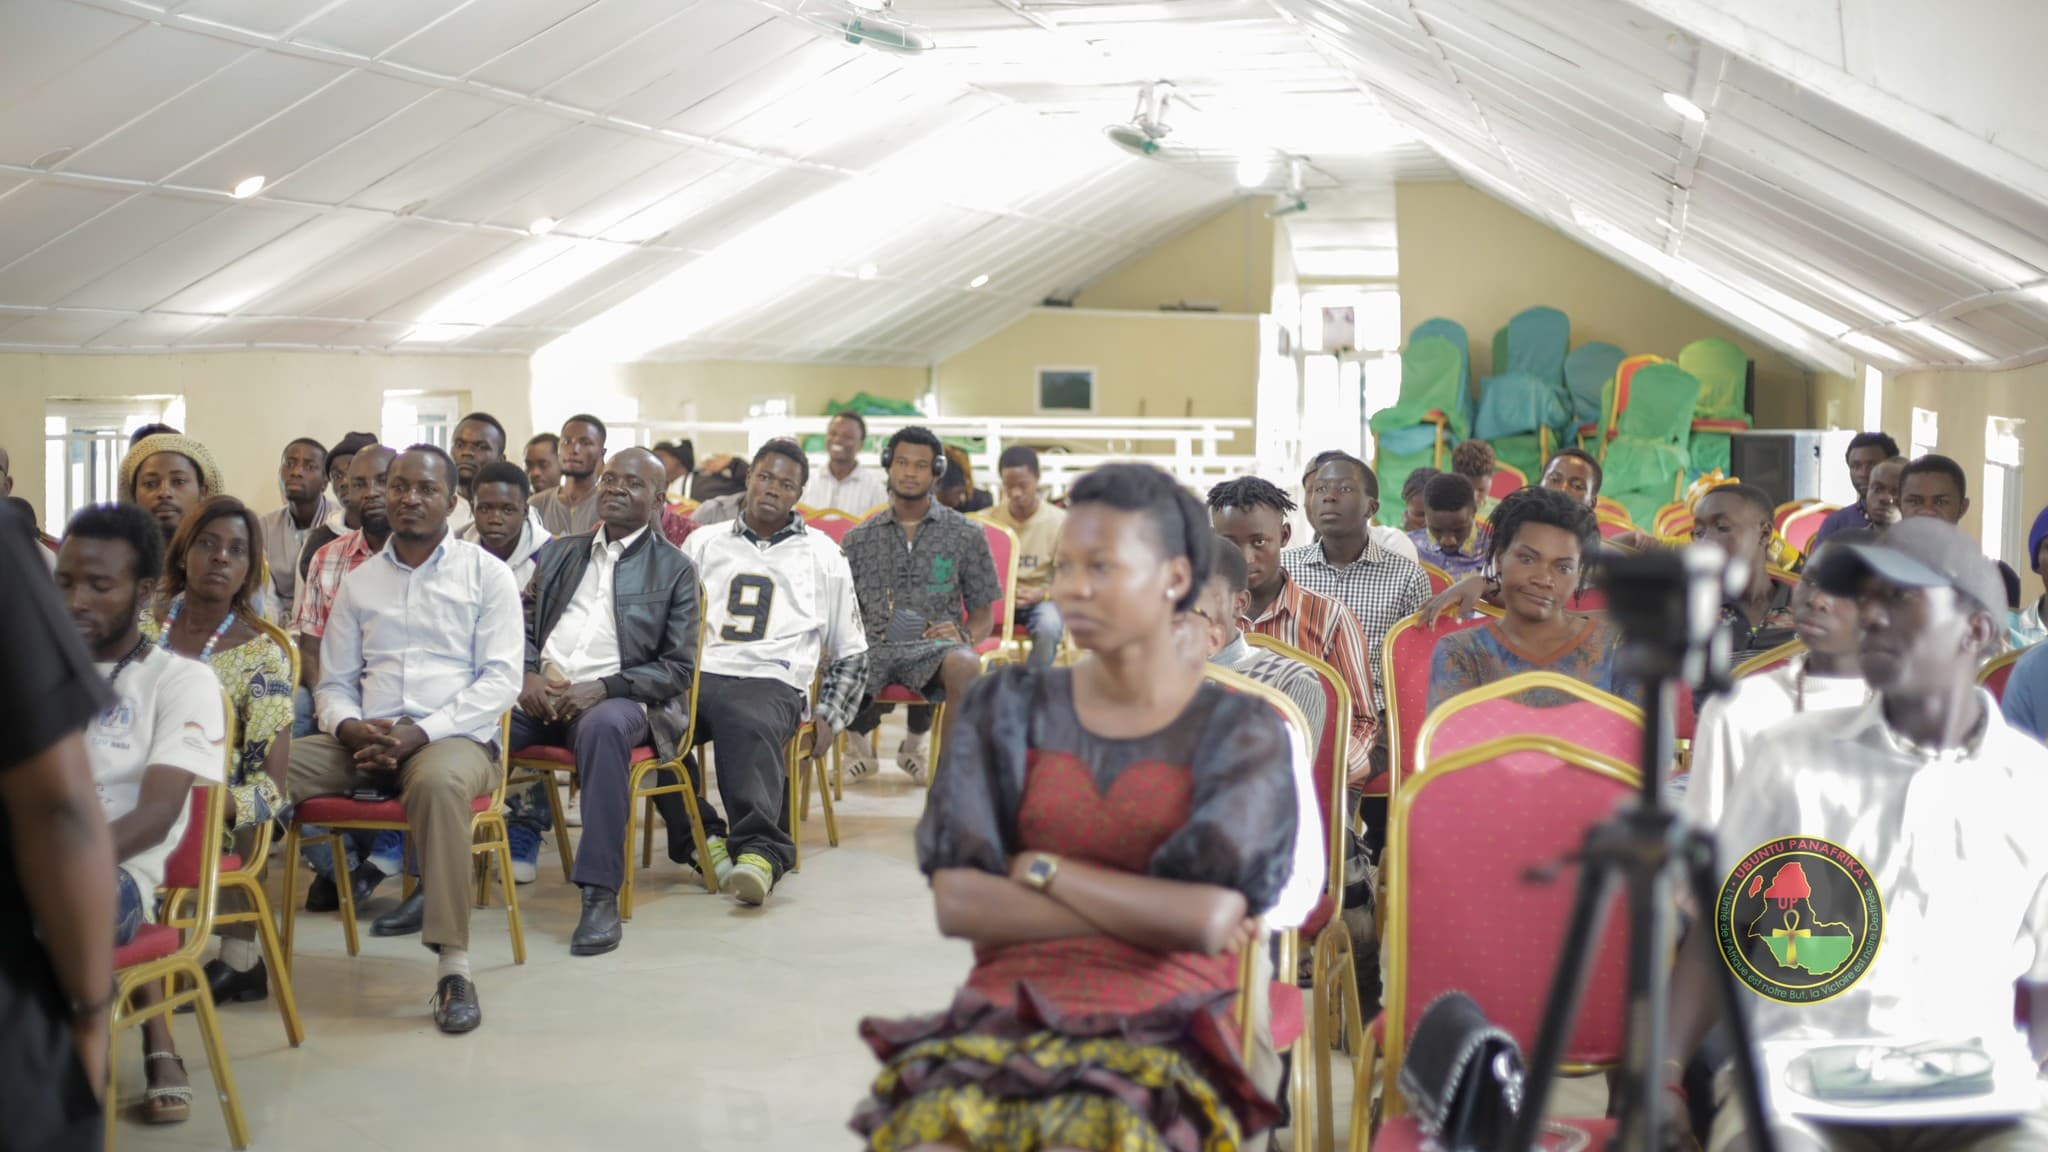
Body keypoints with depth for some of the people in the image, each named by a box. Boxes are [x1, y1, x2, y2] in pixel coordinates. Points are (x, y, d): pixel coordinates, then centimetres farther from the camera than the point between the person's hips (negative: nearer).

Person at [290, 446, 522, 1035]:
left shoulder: (485, 573, 7)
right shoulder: (359, 582, 19)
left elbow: (502, 679, -2)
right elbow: (334, 682, 20)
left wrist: (420, 732, -14)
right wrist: (350, 728, -6)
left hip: (457, 737, -4)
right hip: (366, 742, 4)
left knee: (439, 779, -41)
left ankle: (453, 967, -38)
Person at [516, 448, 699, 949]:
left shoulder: (674, 569, 10)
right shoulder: (560, 553, 23)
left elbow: (678, 668, 1)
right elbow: (523, 629, 20)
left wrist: (602, 687, -13)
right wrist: (528, 676, -4)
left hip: (615, 699, -4)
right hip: (539, 695, 4)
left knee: (604, 725, -40)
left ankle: (601, 894, -38)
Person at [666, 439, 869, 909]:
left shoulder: (822, 556, 22)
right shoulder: (704, 544, 25)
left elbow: (850, 653, 23)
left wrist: (830, 716, 8)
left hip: (772, 681, -2)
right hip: (697, 674, 2)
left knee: (748, 725, -40)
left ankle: (759, 850, -55)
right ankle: (700, 837, -26)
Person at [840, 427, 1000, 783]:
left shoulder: (965, 535, 12)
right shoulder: (859, 539, 17)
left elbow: (983, 613, 13)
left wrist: (964, 636, -10)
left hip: (932, 647, -2)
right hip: (871, 647, 2)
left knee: (964, 665, -39)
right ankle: (859, 737, 4)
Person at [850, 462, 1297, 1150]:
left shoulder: (1243, 733, 5)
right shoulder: (1008, 708, 12)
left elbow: (1208, 919, -10)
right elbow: (956, 903, 0)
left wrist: (1042, 872, 0)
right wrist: (1149, 913, -5)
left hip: (1162, 1039, -2)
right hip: (1005, 1019, 2)